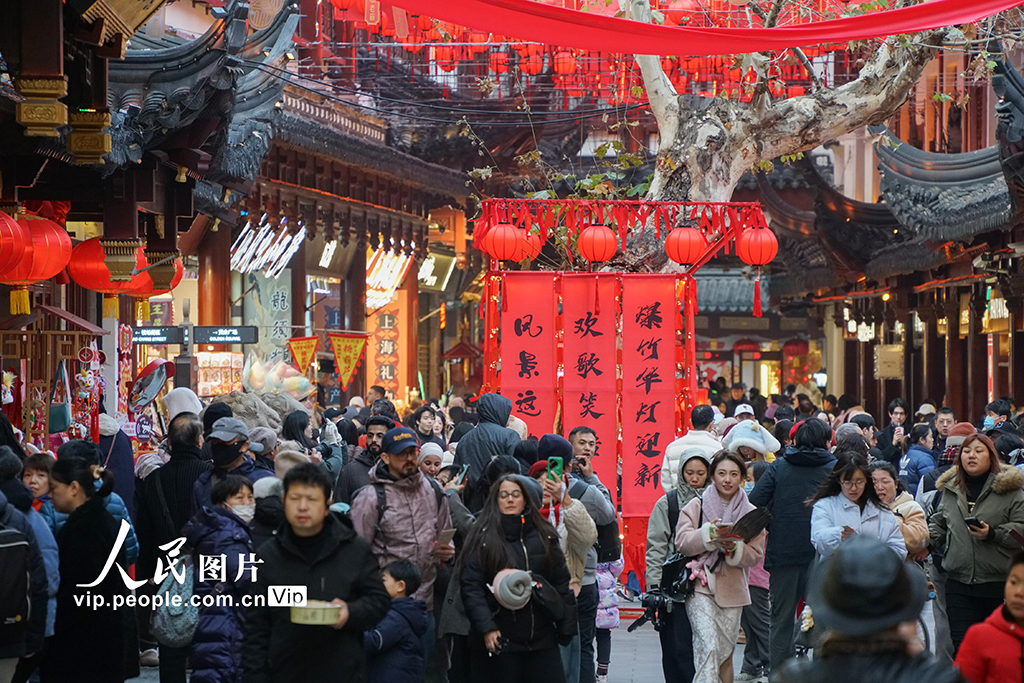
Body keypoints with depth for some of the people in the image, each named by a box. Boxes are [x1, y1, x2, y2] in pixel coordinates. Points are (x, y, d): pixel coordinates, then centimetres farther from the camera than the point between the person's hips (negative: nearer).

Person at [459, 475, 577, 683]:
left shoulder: (543, 535, 9)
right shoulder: (484, 538, -1)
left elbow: (561, 583, 11)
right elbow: (471, 587, -7)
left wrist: (567, 626, 7)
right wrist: (486, 627, -16)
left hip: (542, 638, 3)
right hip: (500, 640, -3)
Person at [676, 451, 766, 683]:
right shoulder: (696, 506, 3)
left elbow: (755, 555, 4)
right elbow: (682, 542, -7)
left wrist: (735, 548, -16)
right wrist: (709, 534, -22)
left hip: (732, 589, 3)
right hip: (700, 586, -3)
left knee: (725, 651, 8)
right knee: (708, 647, -18)